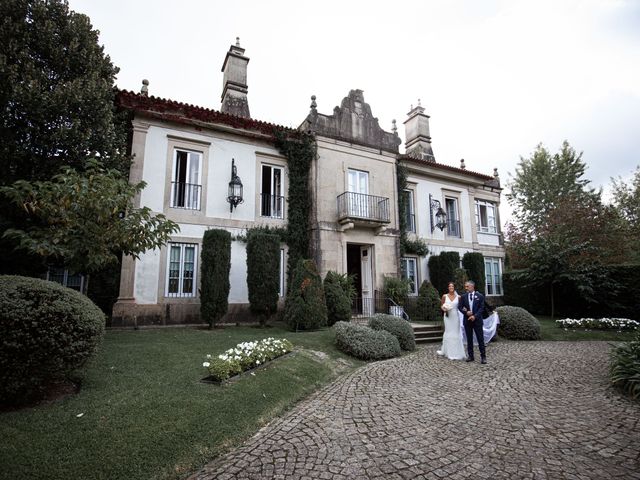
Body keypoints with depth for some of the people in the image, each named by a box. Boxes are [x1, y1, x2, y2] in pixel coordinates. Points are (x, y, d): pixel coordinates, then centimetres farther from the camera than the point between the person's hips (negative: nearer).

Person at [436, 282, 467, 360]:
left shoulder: (458, 297, 3)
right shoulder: (445, 296, 2)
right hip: (448, 316, 0)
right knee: (448, 333, 3)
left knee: (456, 333, 3)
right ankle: (450, 353, 13)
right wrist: (444, 309, -12)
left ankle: (457, 353, 12)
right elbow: (441, 305, 8)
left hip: (455, 316, 1)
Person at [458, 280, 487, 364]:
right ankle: (470, 356, 15)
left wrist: (475, 316, -15)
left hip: (477, 320, -2)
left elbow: (481, 308, -5)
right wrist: (466, 312, -13)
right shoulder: (463, 297, 5)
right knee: (469, 339, 8)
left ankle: (483, 356, 6)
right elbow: (459, 307, 5)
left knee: (480, 338, -1)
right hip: (467, 320, 3)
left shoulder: (480, 296, -1)